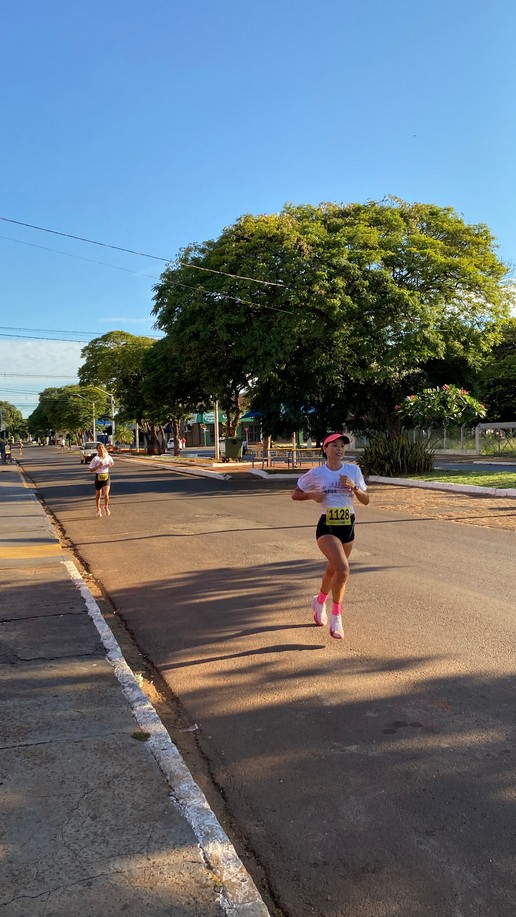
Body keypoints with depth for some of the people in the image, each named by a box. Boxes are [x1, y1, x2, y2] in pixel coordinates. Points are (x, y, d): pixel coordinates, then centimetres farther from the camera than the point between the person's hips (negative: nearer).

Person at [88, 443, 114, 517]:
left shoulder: (108, 457, -2)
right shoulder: (95, 458, -10)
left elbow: (112, 463, 17)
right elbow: (91, 469, -10)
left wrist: (110, 465, -6)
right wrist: (98, 466, -23)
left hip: (106, 477, 1)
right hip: (98, 477, -1)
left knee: (106, 494, -12)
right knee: (98, 495, 13)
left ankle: (106, 507, 16)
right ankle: (98, 509, 33)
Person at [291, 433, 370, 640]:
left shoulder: (353, 470, 2)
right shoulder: (316, 473, -4)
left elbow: (366, 501, 2)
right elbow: (295, 495, 6)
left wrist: (353, 487, -16)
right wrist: (313, 495, -13)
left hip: (348, 527, 4)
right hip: (327, 527, -4)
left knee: (333, 570, 19)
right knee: (343, 570, -23)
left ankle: (319, 602, 49)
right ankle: (336, 618, -6)